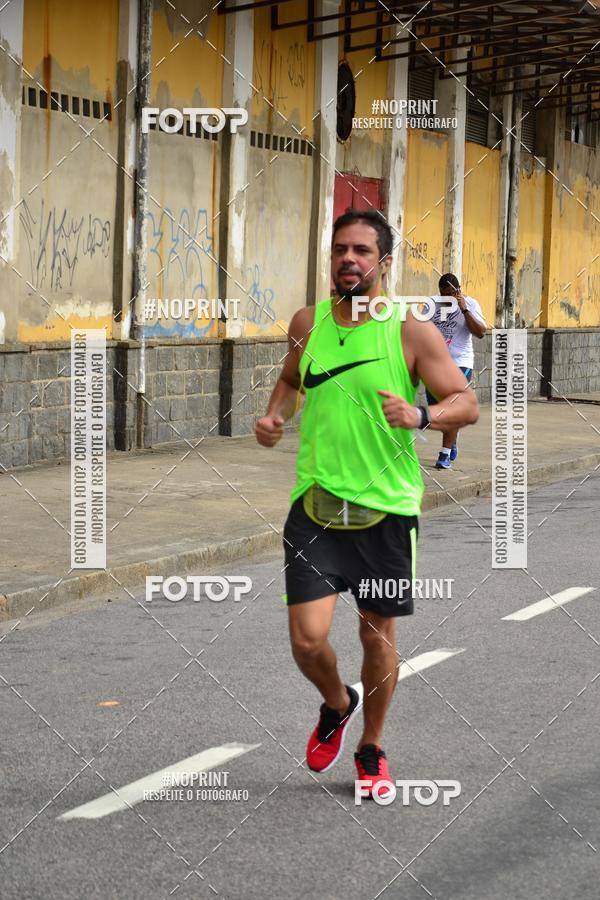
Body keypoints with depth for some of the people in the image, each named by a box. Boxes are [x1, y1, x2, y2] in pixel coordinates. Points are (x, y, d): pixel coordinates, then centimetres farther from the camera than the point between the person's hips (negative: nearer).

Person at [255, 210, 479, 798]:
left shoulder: (412, 331, -6)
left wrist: (418, 415, -24)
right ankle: (337, 705, 25)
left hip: (386, 507, -1)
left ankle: (371, 750, 34)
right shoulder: (307, 323, 4)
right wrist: (275, 415, 5)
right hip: (316, 503, 2)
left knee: (378, 637, 10)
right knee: (307, 639, -9)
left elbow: (466, 404, -5)